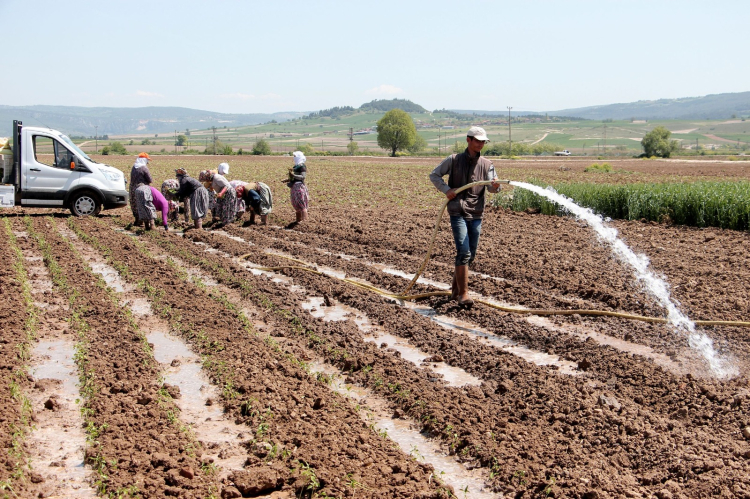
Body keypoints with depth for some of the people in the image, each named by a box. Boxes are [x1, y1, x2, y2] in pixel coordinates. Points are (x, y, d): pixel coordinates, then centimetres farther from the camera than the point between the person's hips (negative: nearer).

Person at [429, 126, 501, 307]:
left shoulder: (487, 164, 10)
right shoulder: (454, 160, 3)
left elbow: (491, 186, -1)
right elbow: (434, 175, 8)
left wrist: (495, 186, -25)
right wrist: (446, 189, -8)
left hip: (476, 214, 4)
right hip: (458, 212, -4)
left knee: (471, 255, 11)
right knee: (464, 253, -15)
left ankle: (455, 289, 29)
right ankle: (463, 294, -13)